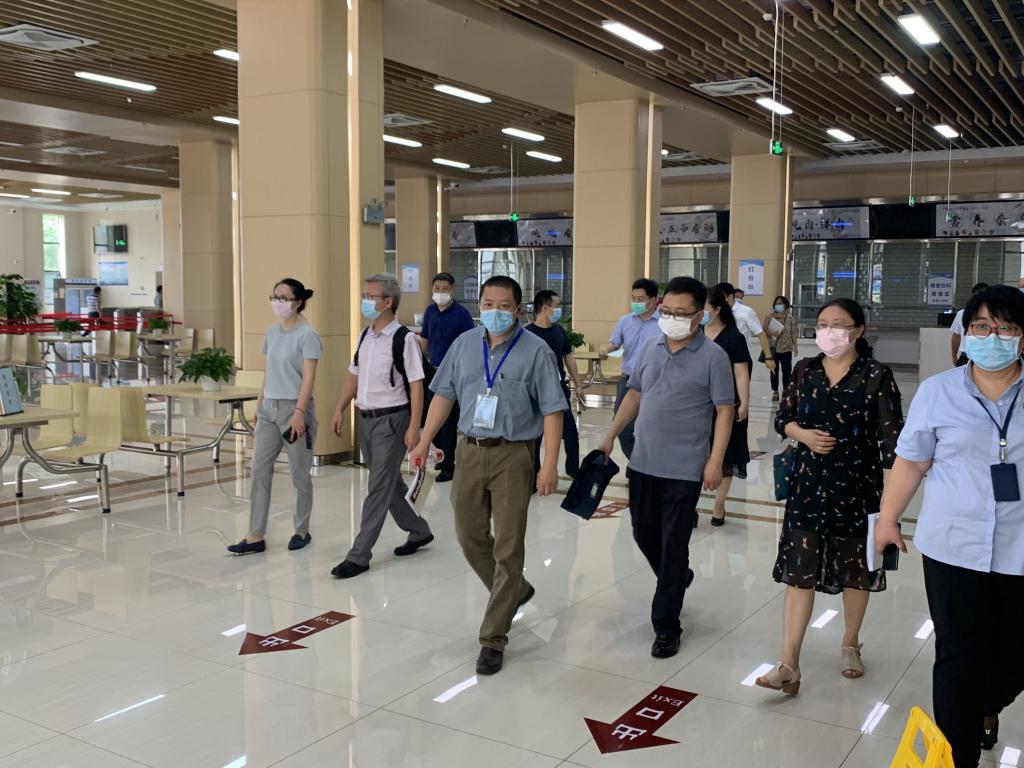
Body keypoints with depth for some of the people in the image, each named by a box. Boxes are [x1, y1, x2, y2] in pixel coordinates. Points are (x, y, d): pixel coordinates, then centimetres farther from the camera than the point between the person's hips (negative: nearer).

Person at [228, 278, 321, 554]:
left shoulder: (307, 335, -11)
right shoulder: (271, 332, 10)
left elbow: (309, 378, -16)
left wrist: (299, 413, -22)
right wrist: (259, 404, 15)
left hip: (294, 408, -7)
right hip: (269, 408, 7)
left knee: (300, 475, 6)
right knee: (259, 472, 4)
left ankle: (302, 531, 21)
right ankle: (255, 537, 8)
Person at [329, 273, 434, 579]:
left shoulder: (404, 338, -13)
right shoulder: (365, 336, 10)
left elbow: (416, 385, -14)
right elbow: (354, 375, 17)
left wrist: (414, 426, -18)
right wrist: (340, 409, 10)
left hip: (391, 419, -8)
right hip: (366, 418, 8)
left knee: (379, 488, -4)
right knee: (390, 483, 17)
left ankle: (359, 555, 0)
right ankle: (419, 531, 35)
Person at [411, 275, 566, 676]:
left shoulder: (535, 351, -7)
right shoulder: (464, 345, 7)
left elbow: (552, 410, -9)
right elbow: (444, 394, 13)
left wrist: (550, 465, -15)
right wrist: (424, 442, 8)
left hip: (513, 455, -5)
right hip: (470, 450, 5)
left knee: (508, 546, -1)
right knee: (470, 537, 14)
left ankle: (493, 638, 9)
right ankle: (513, 591, 40)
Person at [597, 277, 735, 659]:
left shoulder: (713, 356, -9)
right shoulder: (650, 349, 7)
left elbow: (725, 411, -9)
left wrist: (715, 461, -16)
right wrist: (610, 436, 13)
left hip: (685, 469, -6)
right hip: (643, 463, 6)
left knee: (673, 546, 1)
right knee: (644, 534, 17)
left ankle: (666, 625, 13)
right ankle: (678, 580, 46)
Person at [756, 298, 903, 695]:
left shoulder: (876, 376, -8)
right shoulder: (805, 369, 3)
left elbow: (891, 437, -10)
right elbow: (782, 418, 10)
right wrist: (803, 434, -11)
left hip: (857, 486, -2)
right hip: (809, 484, 2)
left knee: (856, 570, 14)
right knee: (799, 571, 0)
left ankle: (850, 644, 37)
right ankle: (789, 665, 2)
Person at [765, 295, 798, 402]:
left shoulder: (790, 319, 2)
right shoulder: (769, 318, 4)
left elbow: (793, 333, 2)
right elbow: (764, 330, 3)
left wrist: (795, 346, -1)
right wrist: (770, 333, -17)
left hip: (786, 348, -1)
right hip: (772, 348, 1)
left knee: (786, 370, -2)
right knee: (774, 370, 6)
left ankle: (786, 391, 10)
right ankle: (775, 392, 15)